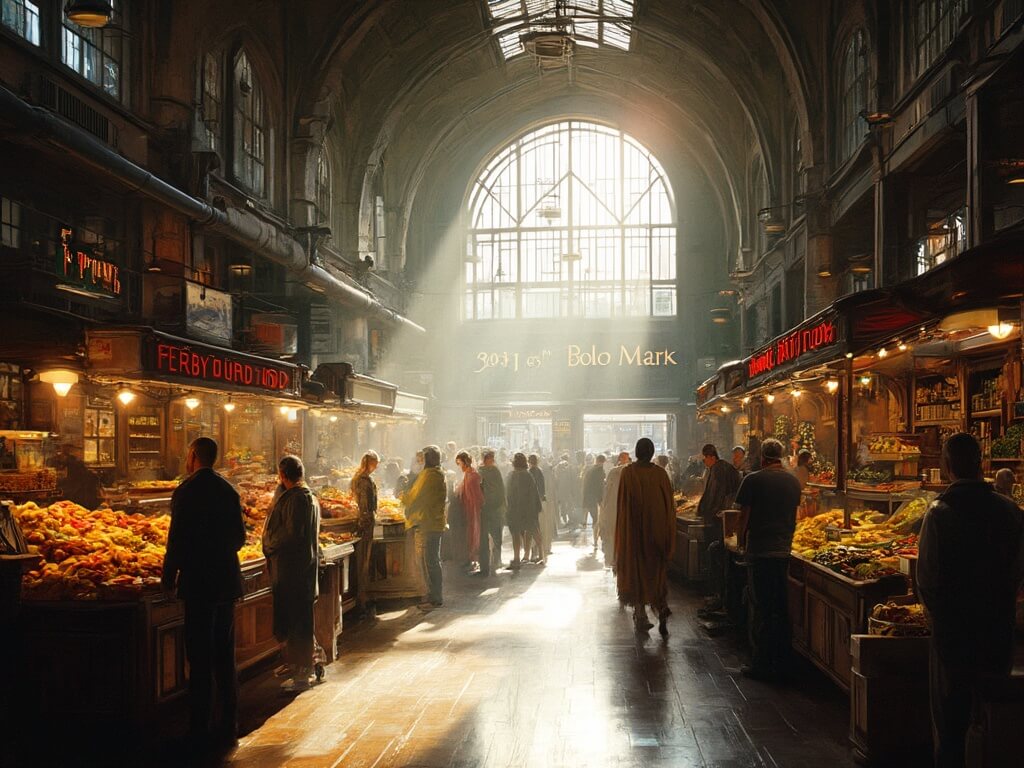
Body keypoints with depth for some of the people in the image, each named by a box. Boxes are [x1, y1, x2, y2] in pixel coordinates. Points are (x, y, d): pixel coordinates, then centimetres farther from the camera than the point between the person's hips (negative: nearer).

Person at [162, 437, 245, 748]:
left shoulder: (186, 492, -11)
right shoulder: (228, 490, 6)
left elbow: (177, 540, -13)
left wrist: (168, 578, -2)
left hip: (198, 582, -6)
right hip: (227, 581, 6)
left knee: (200, 657, 1)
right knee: (225, 655, 13)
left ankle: (199, 728, 5)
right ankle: (229, 725, 18)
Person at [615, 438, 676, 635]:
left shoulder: (627, 473, -7)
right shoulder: (660, 473, -4)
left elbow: (622, 504, -5)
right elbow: (669, 504, -1)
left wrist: (622, 532, 5)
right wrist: (668, 535, 8)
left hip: (634, 529, -1)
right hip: (657, 528, 1)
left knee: (636, 569, 9)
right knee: (657, 571, 12)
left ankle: (640, 615, 8)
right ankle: (662, 609, -5)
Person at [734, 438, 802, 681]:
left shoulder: (753, 481, -10)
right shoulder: (793, 482, 6)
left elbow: (744, 517, -7)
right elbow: (793, 517, 15)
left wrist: (741, 541, 9)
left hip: (759, 551, -5)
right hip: (784, 550, 5)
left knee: (760, 608, 1)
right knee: (780, 608, 12)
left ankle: (762, 664, 4)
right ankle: (781, 663, 16)